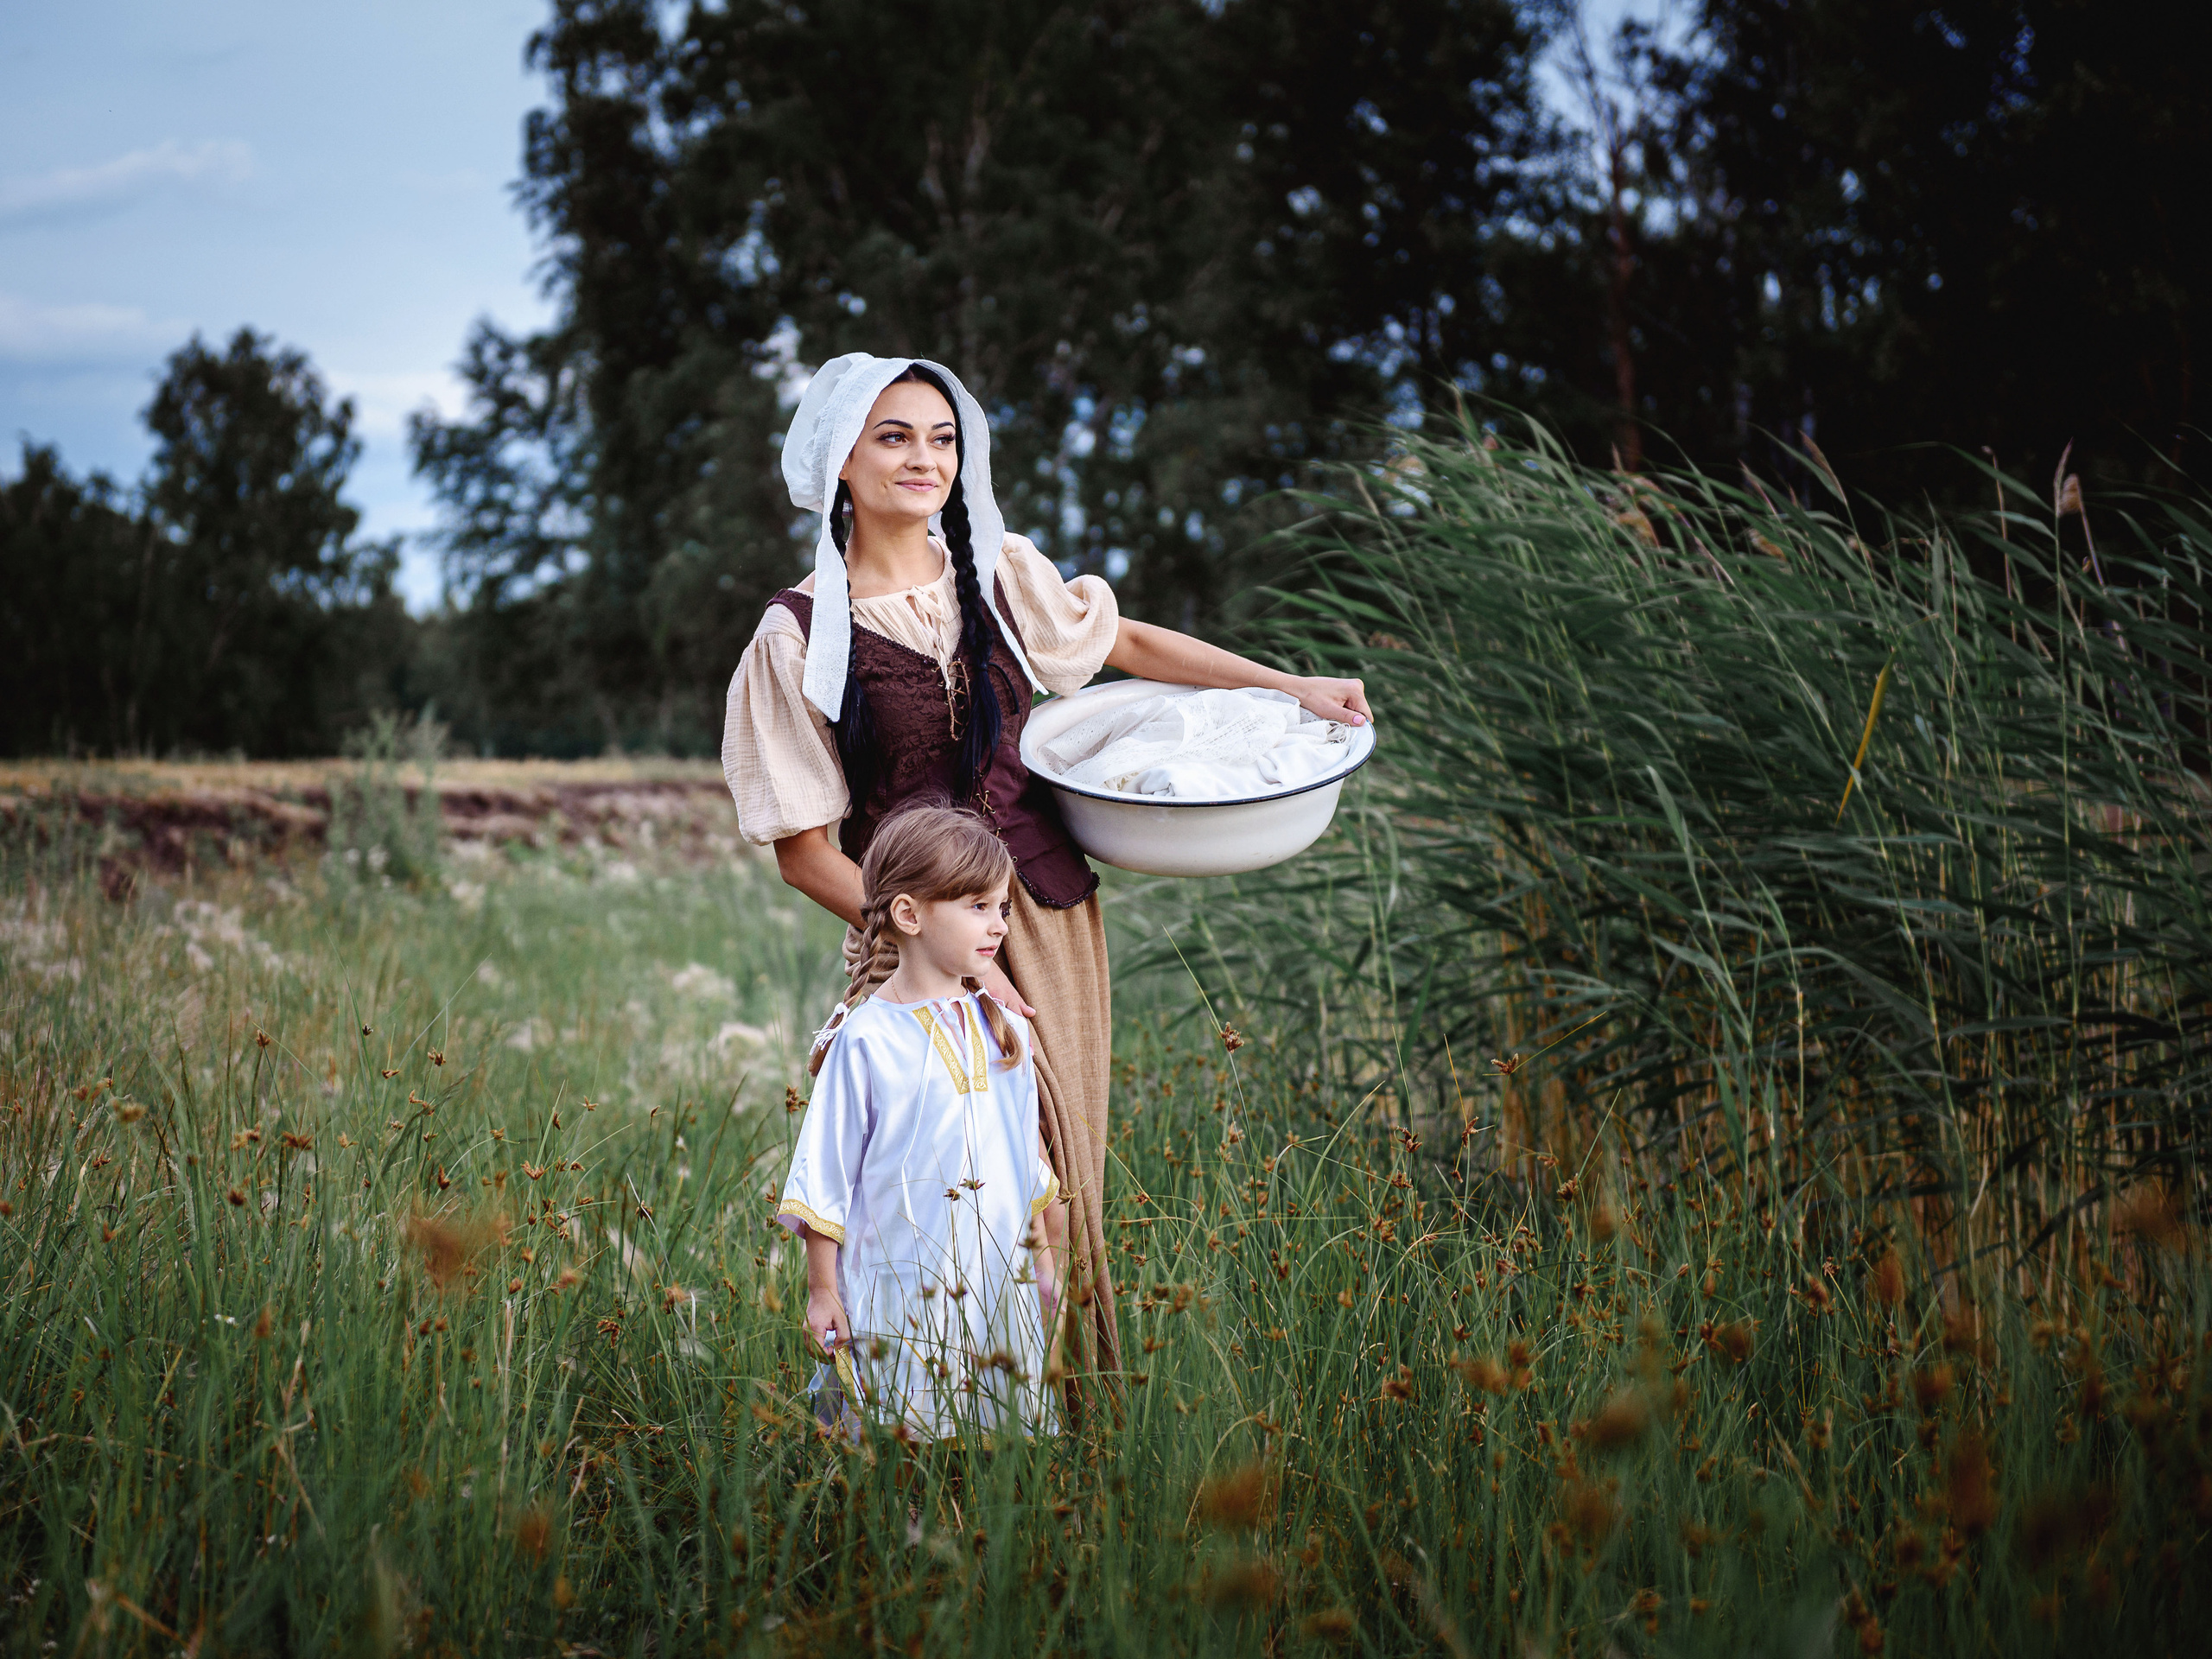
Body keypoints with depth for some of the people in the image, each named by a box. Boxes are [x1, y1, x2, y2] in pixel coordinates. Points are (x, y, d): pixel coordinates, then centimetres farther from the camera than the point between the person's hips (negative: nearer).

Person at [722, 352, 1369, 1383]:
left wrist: (1292, 688, 18)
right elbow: (805, 854, -6)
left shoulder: (1000, 574, 4)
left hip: (1052, 915, 4)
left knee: (1067, 1184, 5)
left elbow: (1126, 644, 22)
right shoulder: (800, 634, -7)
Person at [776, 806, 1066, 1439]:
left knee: (1018, 1426, 7)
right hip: (900, 1300, -5)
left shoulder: (1003, 1031, 7)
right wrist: (823, 1289, -3)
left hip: (1005, 1291, 5)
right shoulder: (865, 1041, -9)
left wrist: (1044, 1259, 20)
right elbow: (826, 1173, -5)